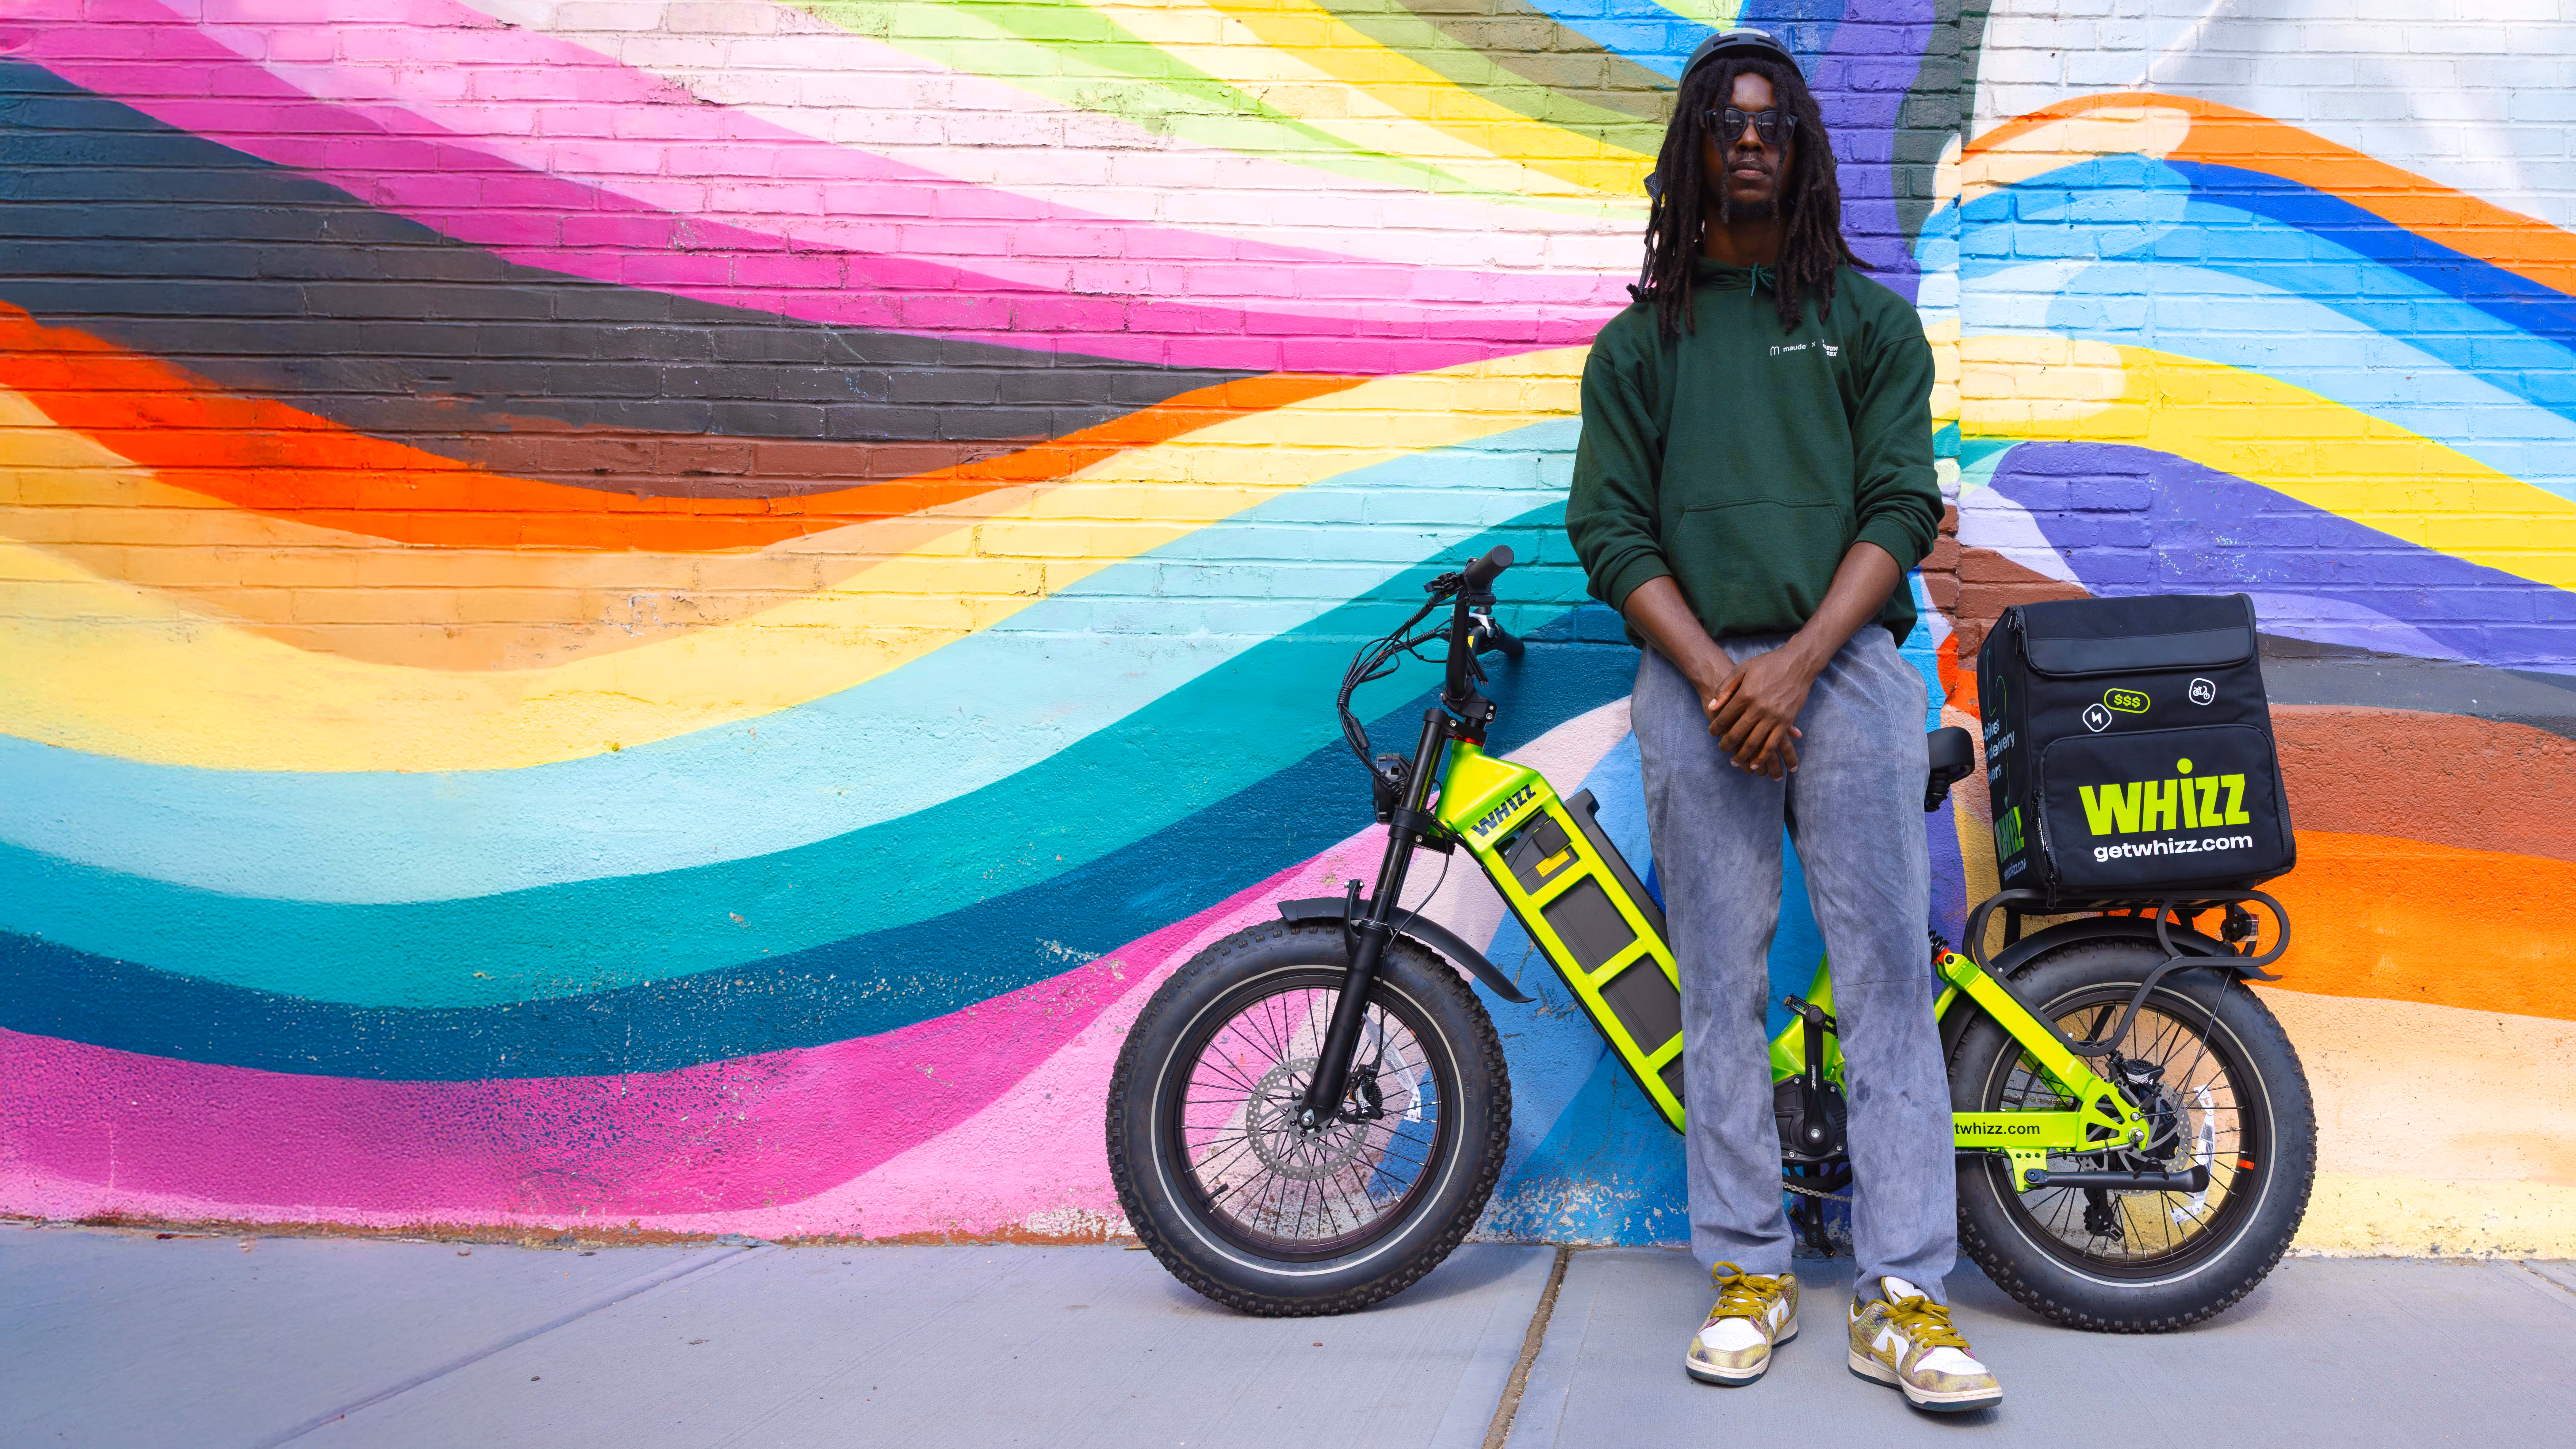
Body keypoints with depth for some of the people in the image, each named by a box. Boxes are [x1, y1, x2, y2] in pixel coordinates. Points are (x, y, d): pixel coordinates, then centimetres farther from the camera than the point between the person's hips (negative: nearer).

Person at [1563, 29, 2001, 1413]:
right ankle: (1749, 1273, 10)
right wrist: (1716, 676, -10)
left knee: (1886, 972, -6)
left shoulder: (1869, 320, 13)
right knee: (1721, 985, 1)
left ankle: (1902, 1295, -3)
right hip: (1695, 678, 1)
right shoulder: (1636, 344, 14)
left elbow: (1900, 507, 3)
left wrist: (1798, 664, -11)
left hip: (1845, 666, -1)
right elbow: (1611, 531, 5)